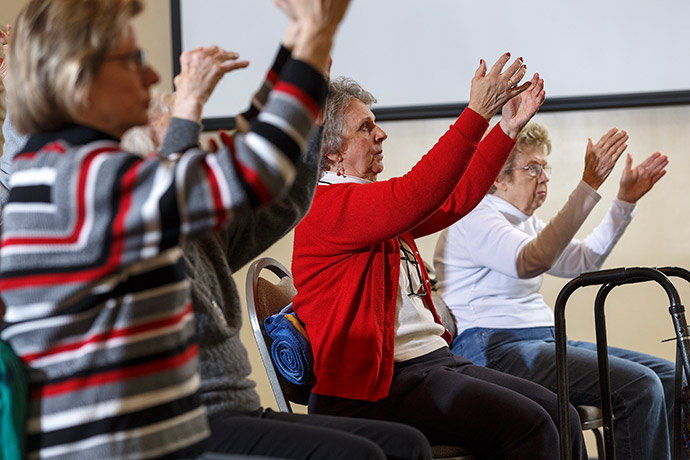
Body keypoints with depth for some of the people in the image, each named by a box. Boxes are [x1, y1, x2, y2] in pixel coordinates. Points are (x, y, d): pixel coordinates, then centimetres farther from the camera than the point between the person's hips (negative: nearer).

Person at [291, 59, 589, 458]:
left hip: (434, 357, 10)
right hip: (375, 386, -10)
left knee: (562, 416, -7)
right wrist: (478, 112, -20)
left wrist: (509, 126, 23)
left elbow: (454, 199, 29)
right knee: (528, 424, -24)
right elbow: (416, 194, -23)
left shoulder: (380, 207, 22)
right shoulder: (326, 205, -9)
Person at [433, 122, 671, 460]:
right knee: (640, 387, -25)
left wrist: (625, 200, 19)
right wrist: (589, 185, -33)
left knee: (669, 379, -2)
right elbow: (531, 261, -29)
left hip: (543, 342, 10)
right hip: (495, 350, -10)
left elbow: (582, 261, 29)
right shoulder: (475, 220, -10)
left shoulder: (525, 222, 22)